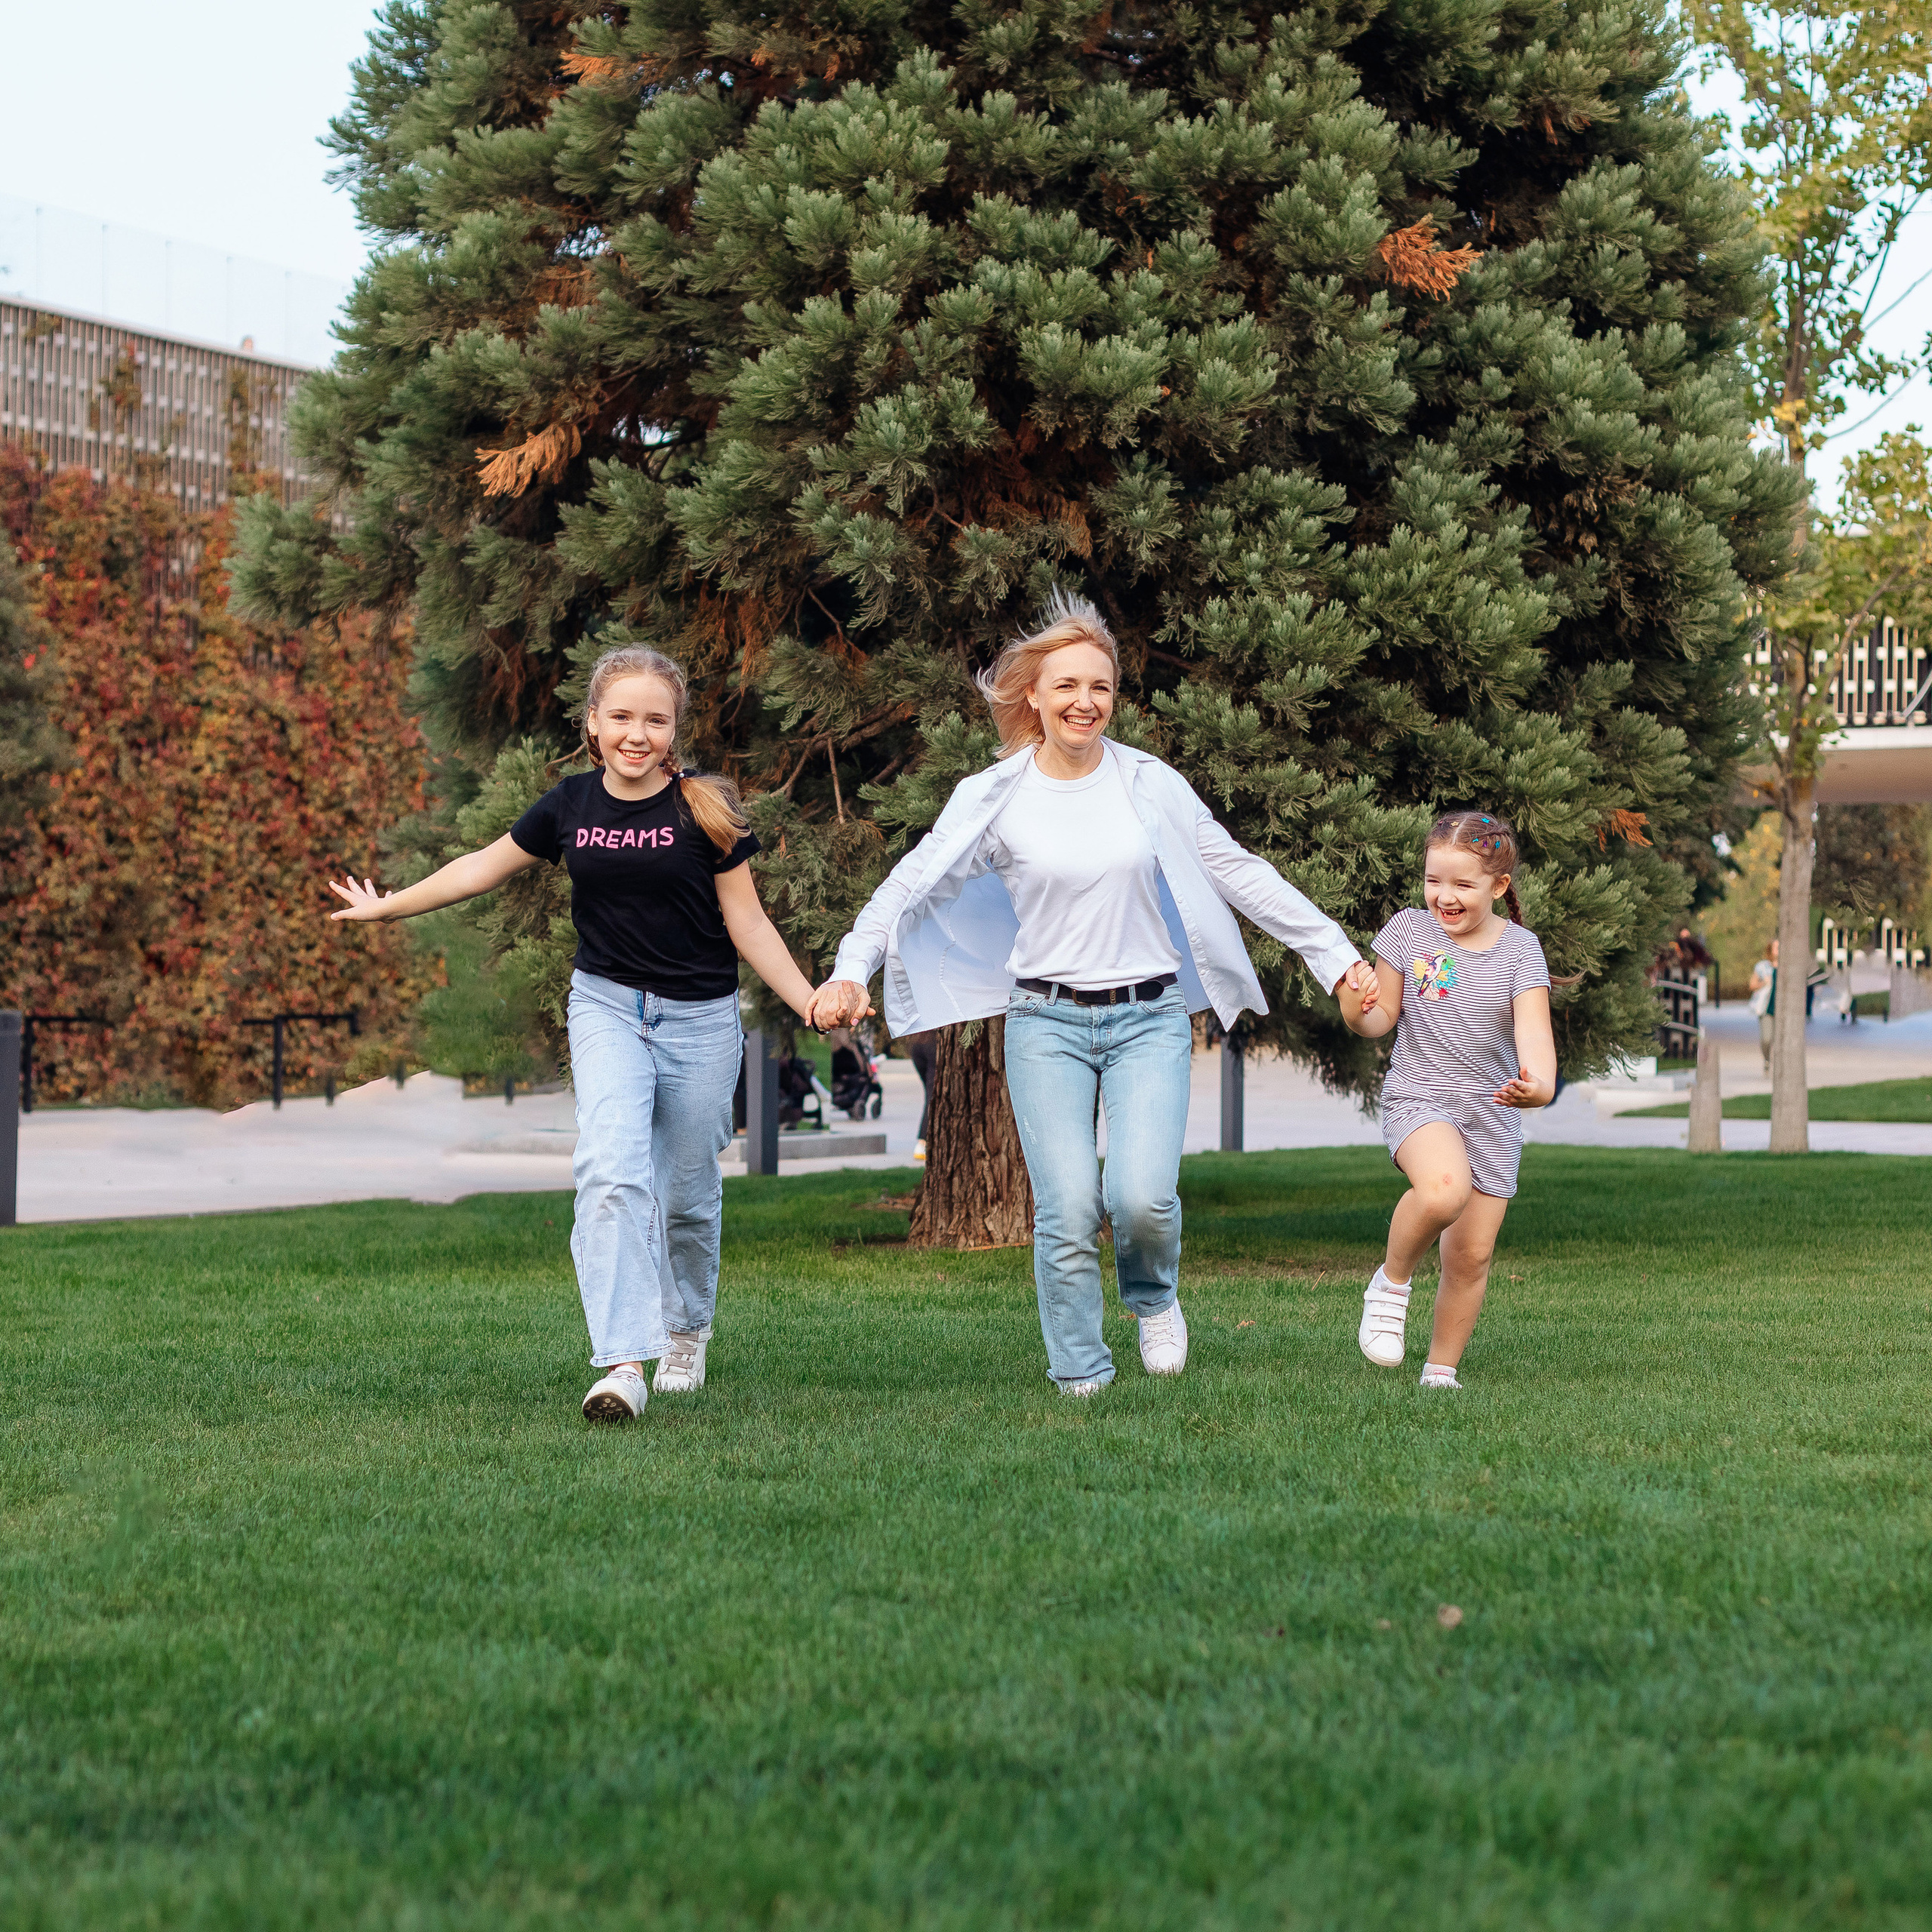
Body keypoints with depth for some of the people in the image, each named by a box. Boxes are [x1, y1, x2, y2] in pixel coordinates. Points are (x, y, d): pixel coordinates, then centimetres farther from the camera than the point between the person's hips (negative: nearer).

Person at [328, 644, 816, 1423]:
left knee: (687, 1193, 10)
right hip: (607, 1007, 1)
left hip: (699, 1019, -1)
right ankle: (622, 1364, -28)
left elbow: (748, 924, -3)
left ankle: (687, 1330, 38)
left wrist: (814, 1004, -14)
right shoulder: (571, 806, -1)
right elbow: (485, 866, 15)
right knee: (612, 1173, -20)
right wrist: (389, 906, 22)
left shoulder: (705, 812, -8)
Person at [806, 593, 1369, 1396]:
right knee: (1068, 1210, -11)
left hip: (1149, 1018, 1)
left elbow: (1239, 874, 10)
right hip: (1046, 1020, 0)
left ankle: (1153, 1297, 19)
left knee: (1143, 1198, -15)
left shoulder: (1150, 783, 3)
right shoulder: (995, 797, 0)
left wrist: (1337, 955, 10)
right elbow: (912, 886, 3)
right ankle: (1080, 1379, 4)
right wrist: (850, 971, -11)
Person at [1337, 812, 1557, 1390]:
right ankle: (1392, 1280, -8)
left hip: (1492, 1115, 2)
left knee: (1471, 1257, 3)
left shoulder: (1519, 949, -3)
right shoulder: (1407, 931, -2)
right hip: (1418, 1099, -2)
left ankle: (1441, 1372, 21)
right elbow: (1384, 1018, 6)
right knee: (1444, 1190, -35)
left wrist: (1540, 1083, -36)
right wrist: (1357, 1012, -19)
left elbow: (1533, 1029, -14)